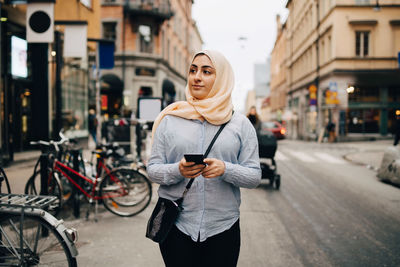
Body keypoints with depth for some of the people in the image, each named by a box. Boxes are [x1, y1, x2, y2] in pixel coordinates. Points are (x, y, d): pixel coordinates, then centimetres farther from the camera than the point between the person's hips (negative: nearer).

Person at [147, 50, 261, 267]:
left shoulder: (240, 124, 4)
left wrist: (226, 169, -18)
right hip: (176, 226, 0)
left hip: (223, 227, 0)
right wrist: (177, 170, -17)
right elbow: (153, 169, 3)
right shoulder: (170, 119, 4)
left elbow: (254, 176, 1)